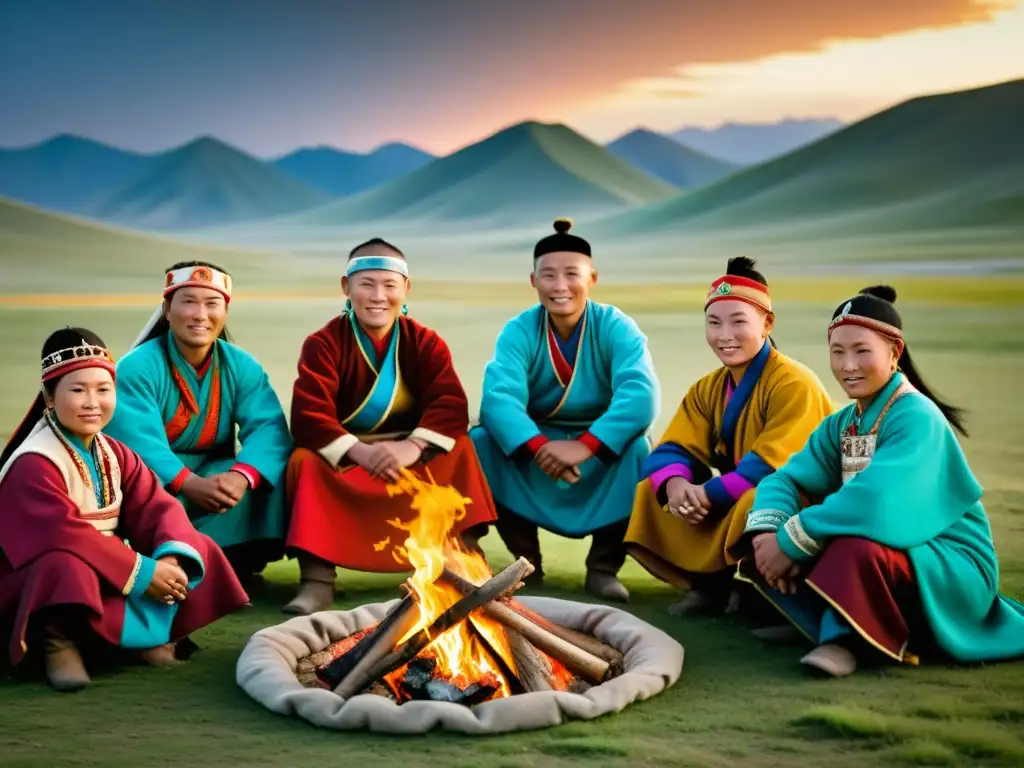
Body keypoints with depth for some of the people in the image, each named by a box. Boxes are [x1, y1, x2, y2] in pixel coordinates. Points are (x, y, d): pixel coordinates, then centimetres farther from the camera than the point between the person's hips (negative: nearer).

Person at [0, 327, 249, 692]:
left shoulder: (115, 454, 7)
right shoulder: (34, 464, -19)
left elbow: (157, 508, -2)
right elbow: (65, 536, -29)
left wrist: (171, 557, -24)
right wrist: (141, 572, -30)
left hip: (109, 574, 7)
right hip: (41, 577, -7)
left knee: (196, 548, -4)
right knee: (68, 566, -42)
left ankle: (152, 631, -3)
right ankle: (58, 639, -16)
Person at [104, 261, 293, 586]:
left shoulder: (242, 366, -6)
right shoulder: (137, 367, -16)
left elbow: (269, 428, -19)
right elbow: (137, 441, -28)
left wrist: (240, 476, -41)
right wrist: (192, 484, -44)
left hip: (215, 473, 3)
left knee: (268, 475, -25)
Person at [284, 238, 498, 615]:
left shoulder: (425, 342, -3)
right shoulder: (323, 343, -9)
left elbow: (451, 405, -17)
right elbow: (308, 415, -22)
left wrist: (413, 447, -36)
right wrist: (358, 451, -36)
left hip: (415, 456, 2)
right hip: (343, 457, -1)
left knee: (459, 449, -23)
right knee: (306, 460, -30)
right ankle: (317, 580, -28)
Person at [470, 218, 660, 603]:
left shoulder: (616, 328, -12)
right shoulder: (518, 332, -10)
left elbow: (640, 394, -29)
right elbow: (499, 398, -26)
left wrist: (586, 445, -42)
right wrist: (540, 446, -44)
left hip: (605, 458, -1)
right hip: (532, 452, 1)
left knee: (639, 446, -32)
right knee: (478, 441, -24)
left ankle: (603, 566, -14)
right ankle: (526, 561, -9)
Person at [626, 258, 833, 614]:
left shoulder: (794, 384, -19)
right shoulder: (707, 389, 5)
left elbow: (771, 466, -28)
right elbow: (673, 450, -3)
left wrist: (708, 495, -29)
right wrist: (675, 484, -26)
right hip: (734, 503, 7)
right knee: (652, 490, -3)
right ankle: (714, 583, 0)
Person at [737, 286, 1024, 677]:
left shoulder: (916, 418, -19)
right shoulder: (841, 424, 7)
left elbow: (876, 503, -33)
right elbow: (787, 478, -3)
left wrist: (792, 541, -27)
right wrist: (766, 532, -24)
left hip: (951, 571, -8)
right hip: (889, 559, 9)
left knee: (856, 546, -38)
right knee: (768, 546, -5)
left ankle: (846, 639, -17)